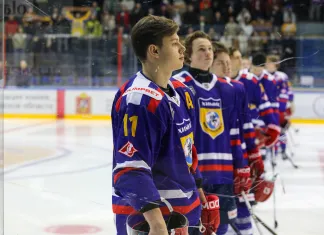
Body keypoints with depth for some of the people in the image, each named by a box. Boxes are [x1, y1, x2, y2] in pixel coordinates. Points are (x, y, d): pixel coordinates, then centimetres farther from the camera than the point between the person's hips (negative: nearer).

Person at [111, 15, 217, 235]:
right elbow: (130, 169, -29)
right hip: (145, 217, -10)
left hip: (185, 211, 10)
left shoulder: (181, 91, 9)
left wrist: (198, 192, 24)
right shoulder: (139, 101, -22)